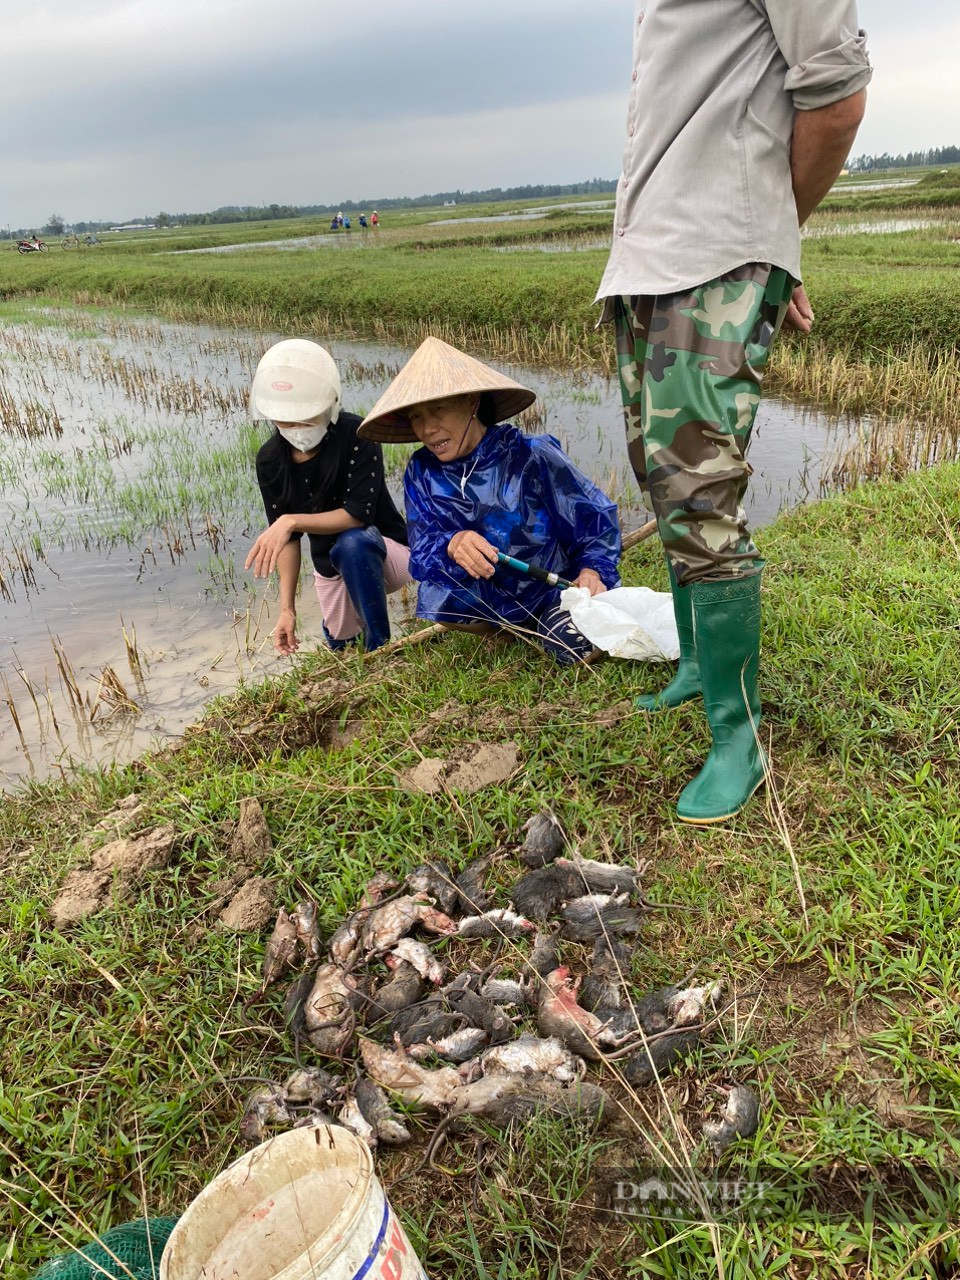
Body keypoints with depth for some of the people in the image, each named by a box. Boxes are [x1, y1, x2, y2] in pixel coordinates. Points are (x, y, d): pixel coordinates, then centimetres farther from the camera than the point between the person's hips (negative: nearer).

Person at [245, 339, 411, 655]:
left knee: (351, 543, -38)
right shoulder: (270, 460, -11)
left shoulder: (356, 436, -26)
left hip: (385, 554, -5)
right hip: (331, 568, 6)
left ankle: (379, 647, -22)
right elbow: (287, 538, -8)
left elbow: (359, 513, -31)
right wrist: (287, 608, -15)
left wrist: (292, 520, -42)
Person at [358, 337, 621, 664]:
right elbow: (421, 552, -16)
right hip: (490, 599, 4)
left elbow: (595, 517, -9)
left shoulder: (530, 457, -19)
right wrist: (452, 545, -39)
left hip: (552, 587, -4)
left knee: (578, 648, -30)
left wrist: (593, 569, -27)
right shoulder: (422, 472, -8)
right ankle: (512, 629, 5)